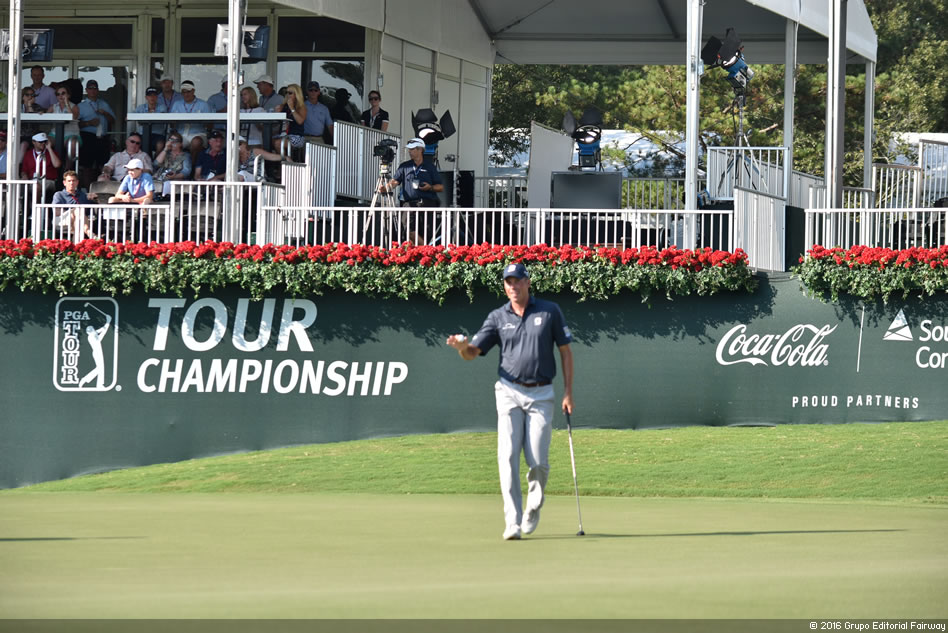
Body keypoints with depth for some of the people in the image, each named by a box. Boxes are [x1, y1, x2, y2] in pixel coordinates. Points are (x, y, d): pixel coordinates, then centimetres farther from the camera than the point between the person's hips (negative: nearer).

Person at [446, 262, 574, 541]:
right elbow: (472, 352, 0)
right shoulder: (498, 317, 4)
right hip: (510, 392, 1)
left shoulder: (550, 311, 2)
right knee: (508, 455, -13)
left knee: (538, 460, -6)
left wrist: (568, 392, 0)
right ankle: (513, 522, -14)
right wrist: (462, 346, -26)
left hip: (541, 395, -1)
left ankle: (534, 506, 23)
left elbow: (565, 350, 6)